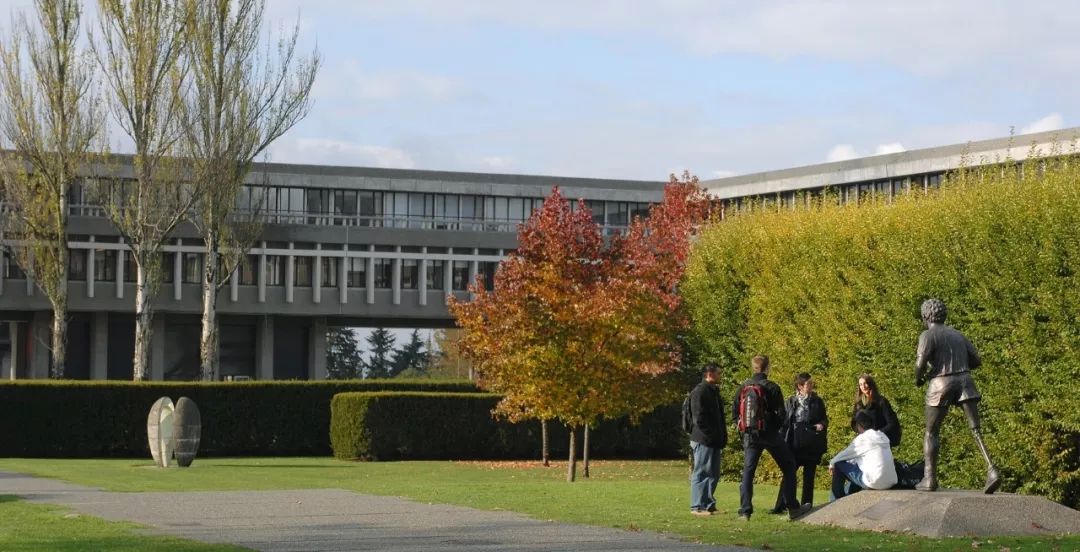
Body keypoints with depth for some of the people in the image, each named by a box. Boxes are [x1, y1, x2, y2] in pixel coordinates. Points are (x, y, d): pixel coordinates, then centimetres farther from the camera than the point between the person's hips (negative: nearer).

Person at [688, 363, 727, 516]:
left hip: (714, 442, 10)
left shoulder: (714, 391, 19)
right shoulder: (699, 392, -11)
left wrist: (722, 437, 14)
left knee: (713, 474, 12)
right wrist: (710, 436, -20)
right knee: (701, 474, -7)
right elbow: (699, 418, -18)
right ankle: (697, 506, -4)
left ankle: (708, 504, 18)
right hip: (703, 440, -10)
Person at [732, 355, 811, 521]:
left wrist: (744, 427, 14)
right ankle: (792, 508, 7)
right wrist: (775, 426, 9)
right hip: (769, 434, -3)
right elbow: (781, 414, -8)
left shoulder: (743, 388, 3)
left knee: (748, 471, 7)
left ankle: (745, 511, -3)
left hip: (749, 436, 3)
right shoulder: (772, 388, -8)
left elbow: (734, 413, 5)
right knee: (788, 467, 9)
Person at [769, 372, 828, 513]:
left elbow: (824, 419, 14)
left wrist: (822, 425, -10)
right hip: (795, 443, -1)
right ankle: (780, 506, 1)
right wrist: (782, 442, -1)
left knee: (809, 475, 4)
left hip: (812, 444, 1)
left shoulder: (817, 401, 5)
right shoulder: (791, 402, 3)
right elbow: (784, 422, 5)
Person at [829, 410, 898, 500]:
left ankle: (836, 501, 13)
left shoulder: (863, 438, -5)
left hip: (875, 482, -8)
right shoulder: (882, 436, 16)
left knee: (839, 465, 7)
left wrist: (832, 463, 24)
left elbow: (844, 455, 6)